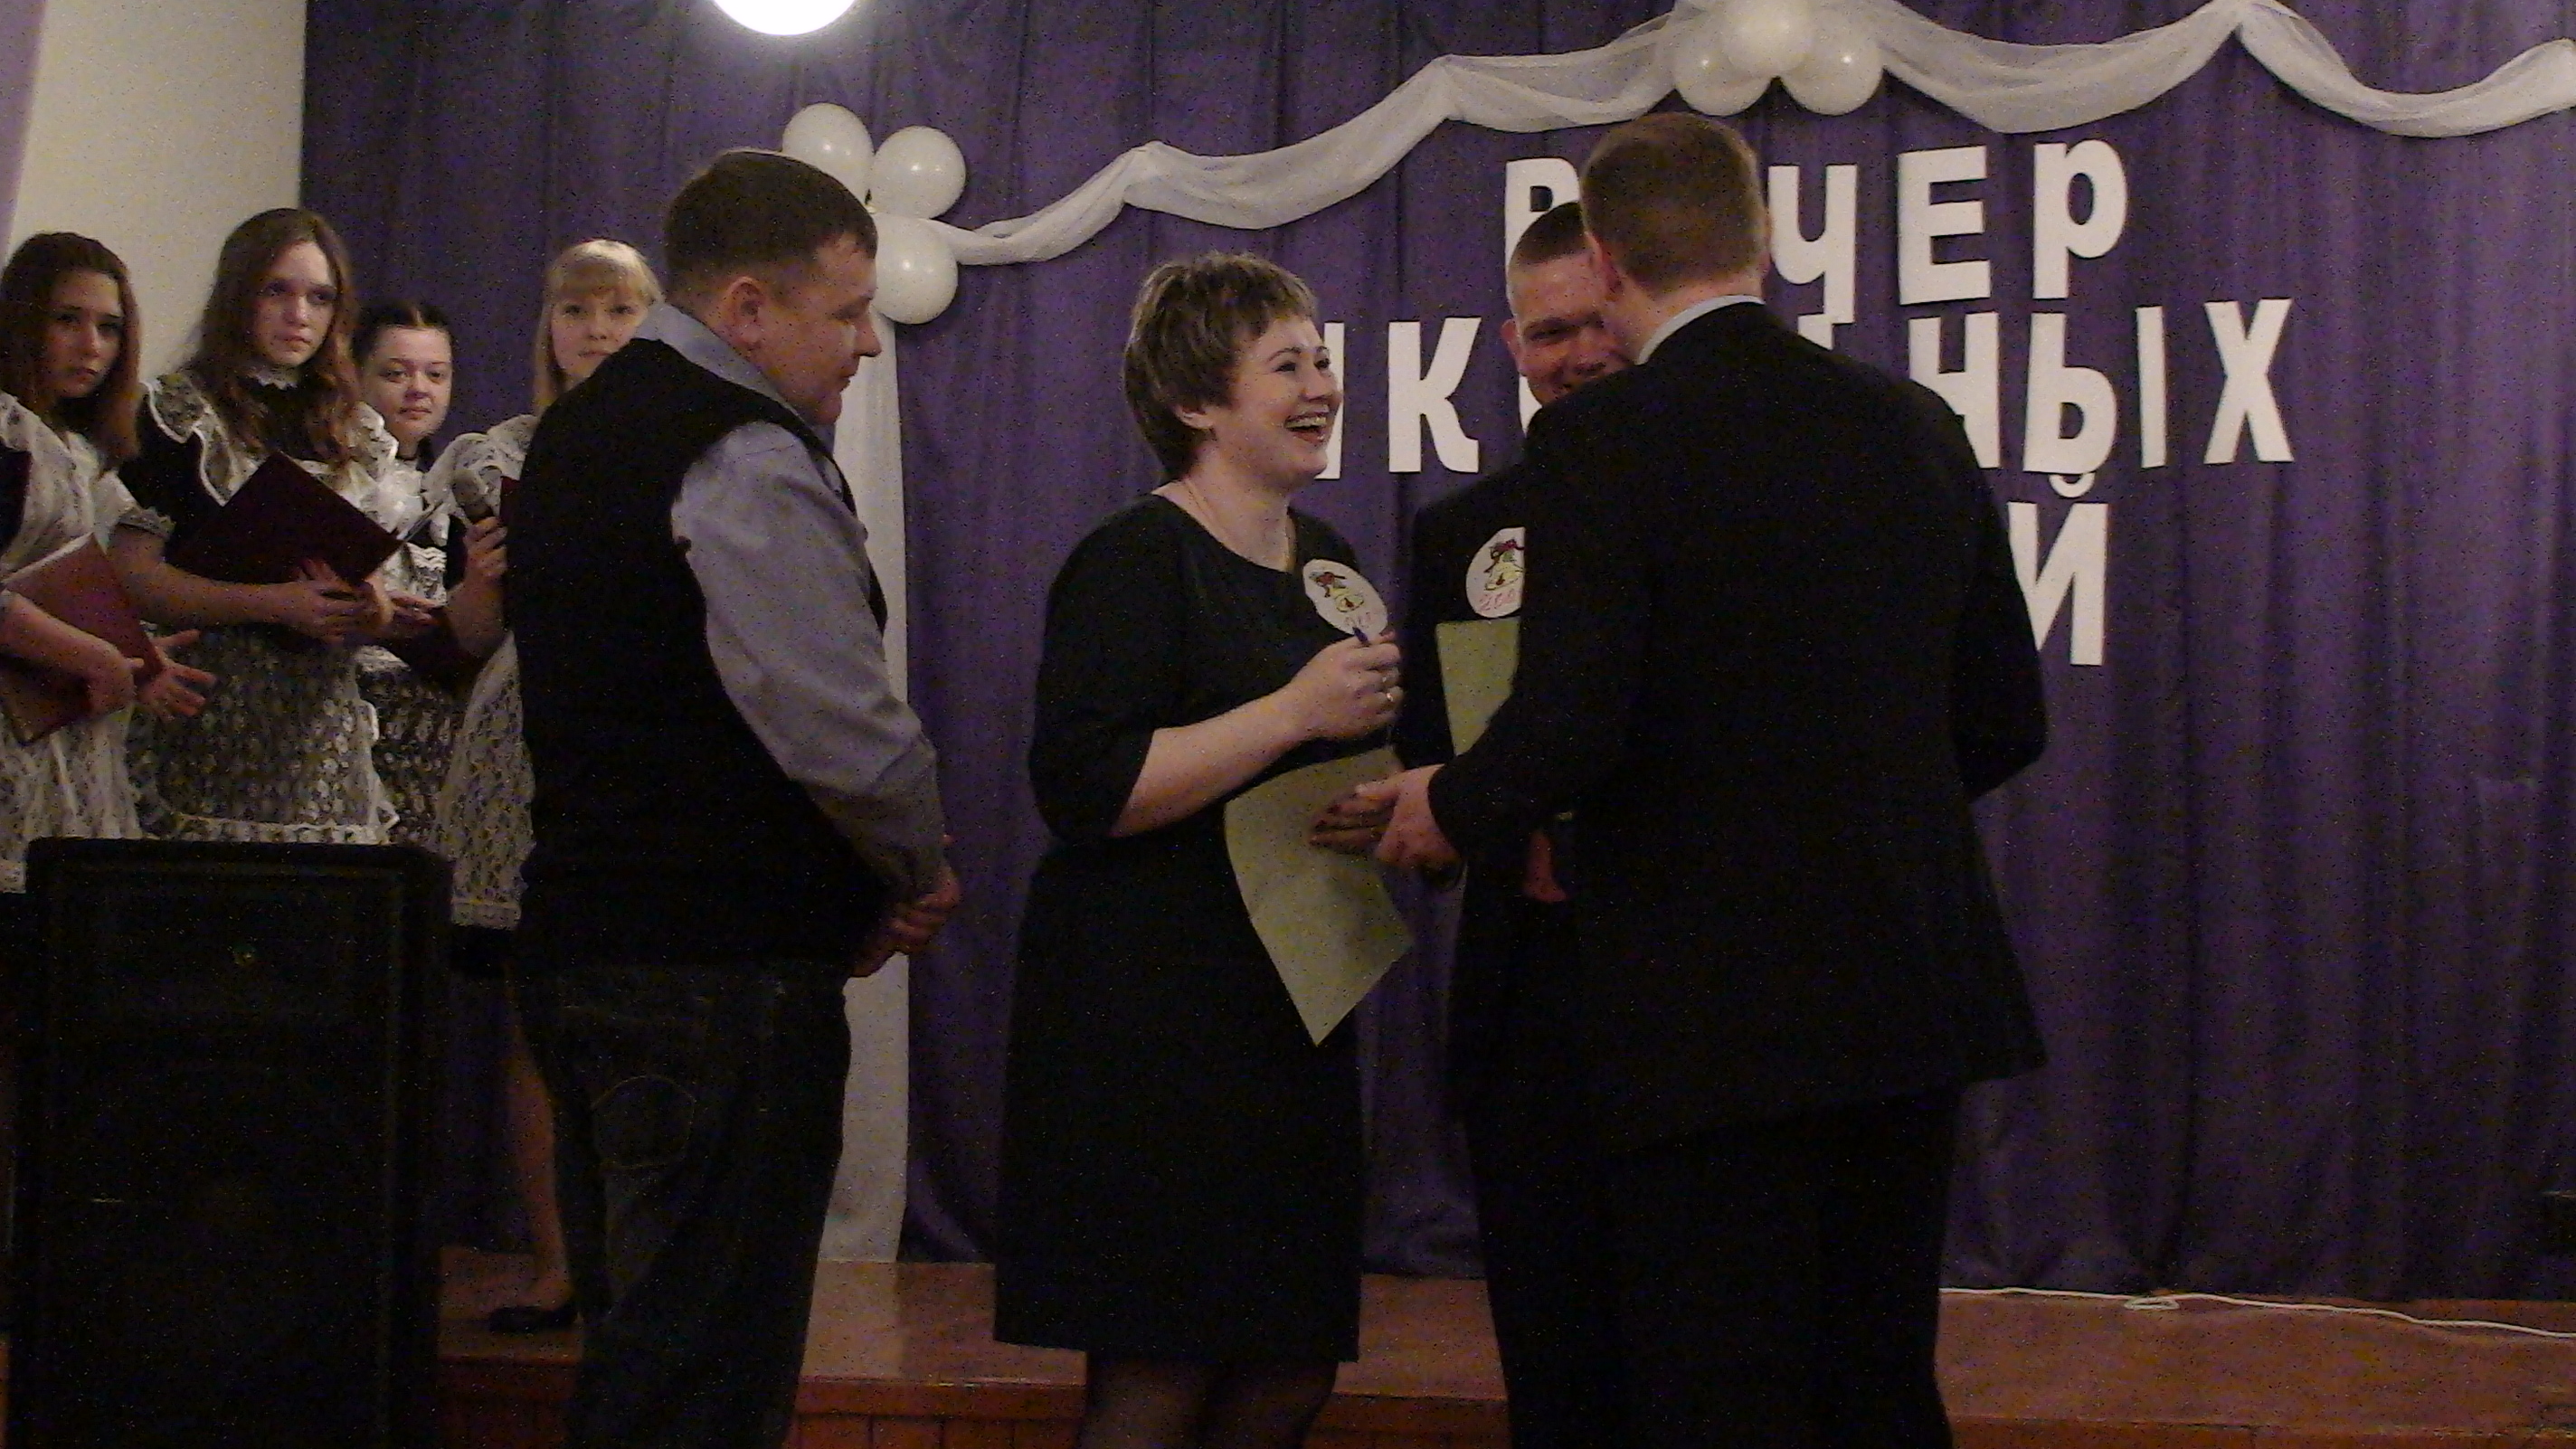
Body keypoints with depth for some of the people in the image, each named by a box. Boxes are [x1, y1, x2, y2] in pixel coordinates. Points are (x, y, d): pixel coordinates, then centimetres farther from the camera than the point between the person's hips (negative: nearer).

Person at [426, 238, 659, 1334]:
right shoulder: (500, 458, 14)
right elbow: (474, 635, 15)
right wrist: (483, 577, -5)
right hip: (529, 757, 2)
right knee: (537, 1016, 0)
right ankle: (552, 1263, 6)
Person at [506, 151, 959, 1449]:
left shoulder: (581, 431, 15)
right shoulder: (747, 462, -16)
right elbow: (844, 731, -23)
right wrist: (921, 875, -4)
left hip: (575, 938, 10)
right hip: (724, 969, -10)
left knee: (632, 1344, 19)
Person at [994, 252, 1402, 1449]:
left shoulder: (1326, 562, 16)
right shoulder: (1135, 562, -8)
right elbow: (1089, 789, -20)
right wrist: (1296, 712, -20)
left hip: (1292, 1020, 8)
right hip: (1152, 1023, -8)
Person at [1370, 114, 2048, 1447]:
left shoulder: (1601, 440, -11)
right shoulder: (1917, 427, 7)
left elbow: (1567, 729, -20)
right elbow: (2003, 723, 12)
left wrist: (1449, 808, 0)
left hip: (1711, 1021, -6)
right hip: (1907, 993, 7)